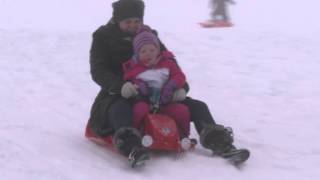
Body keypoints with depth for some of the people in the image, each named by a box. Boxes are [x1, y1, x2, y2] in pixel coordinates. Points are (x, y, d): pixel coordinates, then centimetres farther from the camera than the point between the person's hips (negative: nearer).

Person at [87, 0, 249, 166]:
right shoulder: (103, 38, 2)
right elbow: (98, 71, -10)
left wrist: (181, 87, -12)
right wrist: (120, 85, -32)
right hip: (118, 95, -5)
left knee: (197, 106, -8)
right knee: (120, 109, -42)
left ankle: (217, 142, -21)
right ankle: (132, 148, -64)